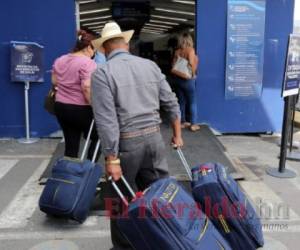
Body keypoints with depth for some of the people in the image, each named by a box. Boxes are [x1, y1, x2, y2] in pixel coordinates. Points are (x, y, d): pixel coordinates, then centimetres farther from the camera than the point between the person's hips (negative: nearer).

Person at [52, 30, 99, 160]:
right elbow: (87, 88, -24)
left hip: (61, 107, 7)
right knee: (97, 138, 14)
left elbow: (54, 81, 18)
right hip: (80, 109, -7)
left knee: (71, 144, 12)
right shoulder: (88, 63, -15)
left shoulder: (59, 60, 9)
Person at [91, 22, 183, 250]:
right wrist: (177, 135, 19)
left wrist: (112, 158, -13)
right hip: (154, 137, 5)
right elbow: (171, 103, 9)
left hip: (126, 141, -4)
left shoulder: (102, 73, -8)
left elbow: (106, 120, -16)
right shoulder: (150, 65, 7)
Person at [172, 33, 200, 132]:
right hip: (188, 79, -5)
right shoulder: (190, 50, -11)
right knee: (192, 102, 4)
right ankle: (193, 124, 7)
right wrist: (193, 74, -12)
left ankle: (183, 122, 21)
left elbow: (173, 65, 5)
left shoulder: (177, 51, 4)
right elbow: (191, 63, -24)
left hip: (178, 78, 6)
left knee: (181, 101, 14)